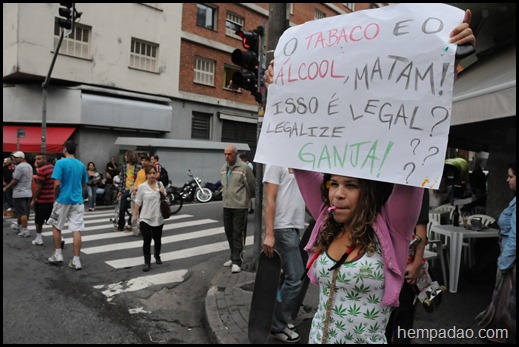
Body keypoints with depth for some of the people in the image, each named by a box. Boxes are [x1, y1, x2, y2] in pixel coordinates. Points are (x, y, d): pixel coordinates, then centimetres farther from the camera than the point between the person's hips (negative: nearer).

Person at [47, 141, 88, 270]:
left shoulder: (60, 163, -8)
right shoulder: (81, 165, 7)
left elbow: (57, 184, -14)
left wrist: (55, 196, 2)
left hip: (63, 200, -3)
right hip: (78, 201, 4)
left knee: (56, 227, 18)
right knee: (76, 230, 0)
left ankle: (58, 255, 23)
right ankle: (76, 260, 2)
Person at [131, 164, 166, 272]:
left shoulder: (160, 184, 3)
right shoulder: (142, 187, -7)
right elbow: (137, 202, -4)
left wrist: (162, 192, -6)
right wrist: (134, 215, -6)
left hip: (158, 218, 3)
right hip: (145, 219, -3)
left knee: (157, 240, 17)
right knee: (147, 241, -7)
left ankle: (157, 256, 41)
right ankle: (147, 262, 5)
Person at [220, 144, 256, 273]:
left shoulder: (244, 167, -13)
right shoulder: (223, 168, 10)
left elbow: (252, 186, -8)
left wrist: (249, 198, 5)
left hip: (239, 206, -7)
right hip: (227, 206, 7)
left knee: (238, 234, -3)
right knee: (229, 233, 14)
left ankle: (236, 261, 3)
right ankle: (234, 257, 28)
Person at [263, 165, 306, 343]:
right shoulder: (277, 162, -10)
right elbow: (270, 199, -15)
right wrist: (269, 234, -20)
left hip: (295, 226, 8)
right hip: (283, 228, -8)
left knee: (290, 276, 15)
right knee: (295, 278, -5)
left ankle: (279, 319, 29)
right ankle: (278, 326, 10)